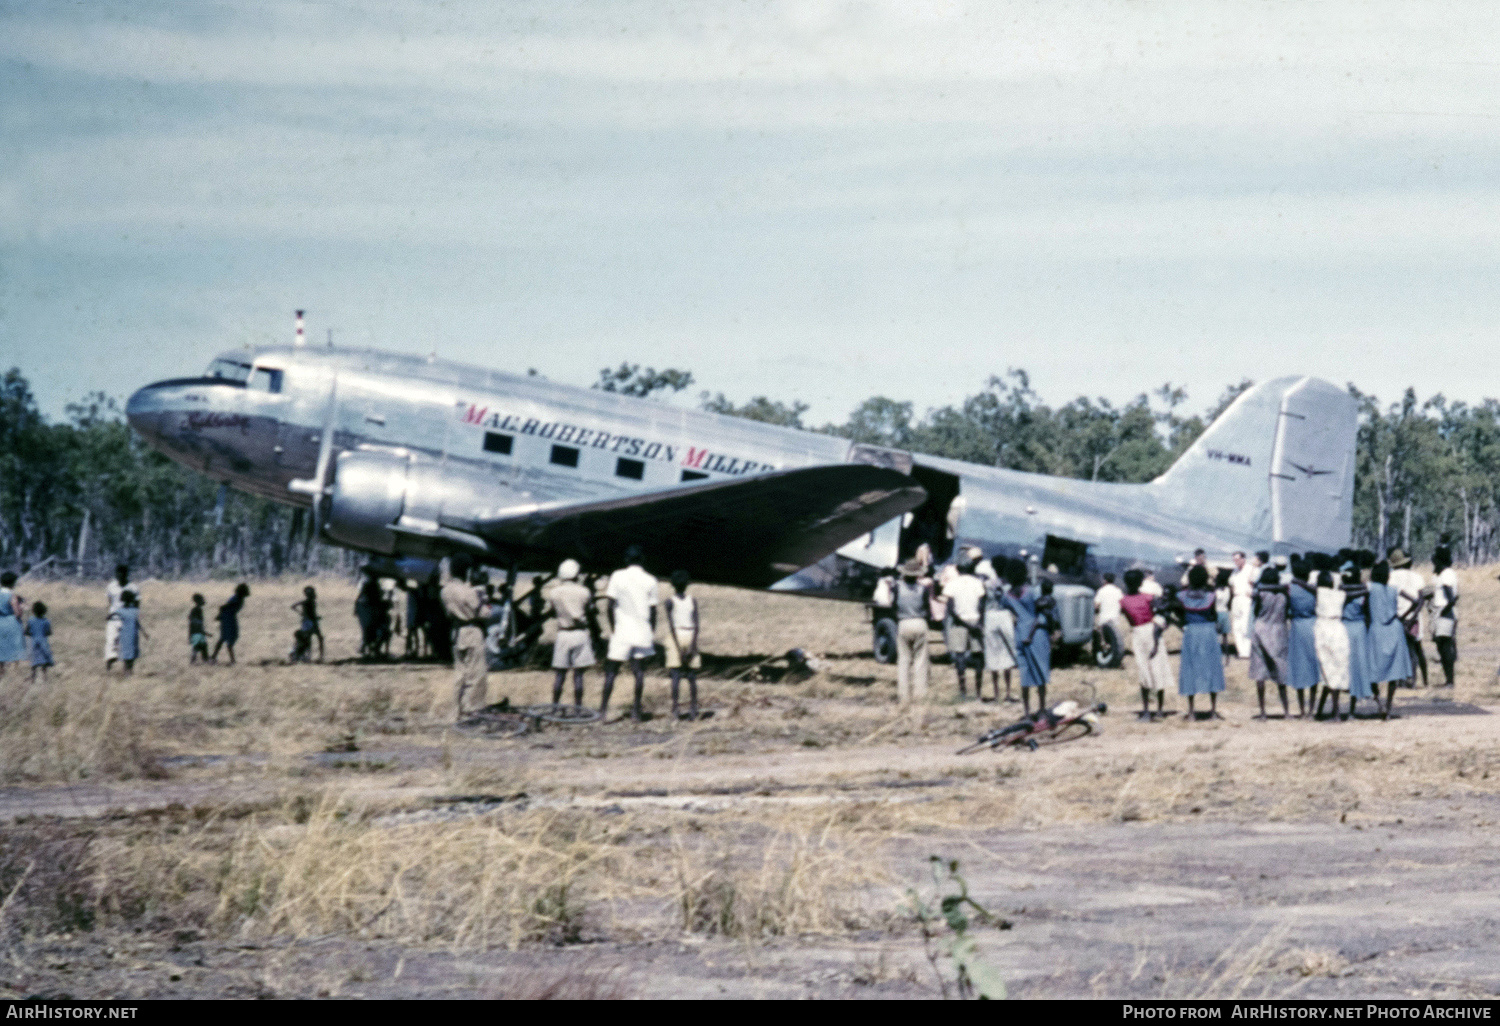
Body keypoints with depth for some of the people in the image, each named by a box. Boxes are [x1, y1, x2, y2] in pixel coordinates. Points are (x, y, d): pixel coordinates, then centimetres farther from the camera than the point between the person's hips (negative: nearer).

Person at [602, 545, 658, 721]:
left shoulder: (617, 576, -4)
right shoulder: (650, 581, 1)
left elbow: (610, 604, -9)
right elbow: (652, 610, 2)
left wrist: (613, 627, 0)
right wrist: (653, 634, 11)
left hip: (621, 632, -1)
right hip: (642, 633, 1)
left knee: (611, 669, 5)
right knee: (639, 670, 6)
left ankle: (603, 707, -2)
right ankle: (636, 710, 5)